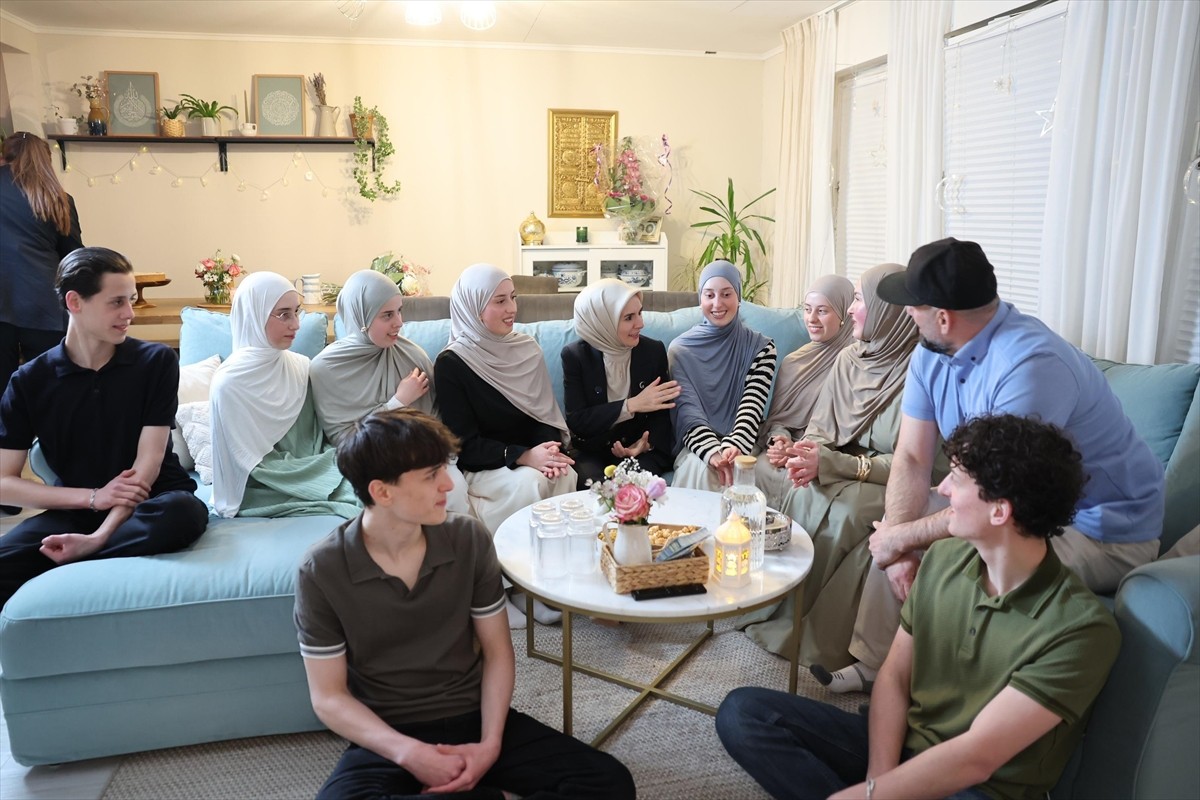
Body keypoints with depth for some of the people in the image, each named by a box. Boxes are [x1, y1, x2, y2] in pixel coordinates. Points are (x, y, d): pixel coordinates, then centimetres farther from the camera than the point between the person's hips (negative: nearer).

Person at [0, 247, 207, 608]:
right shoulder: (29, 381, 0)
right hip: (75, 509, 1)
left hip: (148, 503, 0)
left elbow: (148, 462, -10)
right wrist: (92, 497, -14)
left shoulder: (156, 361, -4)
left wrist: (99, 537, -23)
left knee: (184, 511, -37)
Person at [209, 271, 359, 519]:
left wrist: (331, 461, -11)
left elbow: (320, 437, 9)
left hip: (313, 474, 5)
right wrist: (333, 463, -13)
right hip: (264, 492, -5)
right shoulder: (229, 382, -13)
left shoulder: (302, 367, 3)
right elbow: (259, 466, -12)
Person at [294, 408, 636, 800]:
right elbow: (328, 697, -6)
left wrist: (490, 744, -14)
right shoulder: (322, 570, -13)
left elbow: (497, 652, 0)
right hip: (390, 738, -1)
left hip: (475, 718, 1)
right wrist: (409, 753, -20)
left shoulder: (469, 539, -8)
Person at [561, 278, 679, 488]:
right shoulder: (575, 355, -8)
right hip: (592, 450, 0)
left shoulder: (654, 350, -2)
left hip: (642, 449, 1)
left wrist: (648, 443, -20)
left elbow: (662, 411, 1)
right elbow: (576, 421, -14)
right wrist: (632, 405, -23)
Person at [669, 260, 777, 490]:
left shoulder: (761, 347, 1)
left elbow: (751, 408, -8)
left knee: (736, 469, -31)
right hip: (697, 446, 0)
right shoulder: (680, 349, 0)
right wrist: (713, 452, -27)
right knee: (700, 470, -31)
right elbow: (687, 411, -9)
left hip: (741, 446, 0)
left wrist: (734, 448, -28)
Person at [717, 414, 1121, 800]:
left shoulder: (1080, 629, -21)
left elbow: (975, 758, -23)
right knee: (743, 712, -11)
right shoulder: (942, 559, -1)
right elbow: (894, 677, 3)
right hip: (899, 748, 7)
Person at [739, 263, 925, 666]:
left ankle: (811, 632, -14)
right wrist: (811, 450, -13)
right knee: (806, 493, -26)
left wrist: (830, 463, -23)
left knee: (845, 509, -33)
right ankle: (781, 610, -15)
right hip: (842, 475, 5)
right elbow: (820, 425, 12)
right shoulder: (850, 358, 6)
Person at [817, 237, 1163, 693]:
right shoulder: (932, 356, -5)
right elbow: (912, 459, -6)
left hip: (1104, 532, -8)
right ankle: (874, 663, 17)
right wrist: (898, 544, -19)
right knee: (893, 527, 4)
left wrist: (905, 539, -19)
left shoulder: (1029, 365, -32)